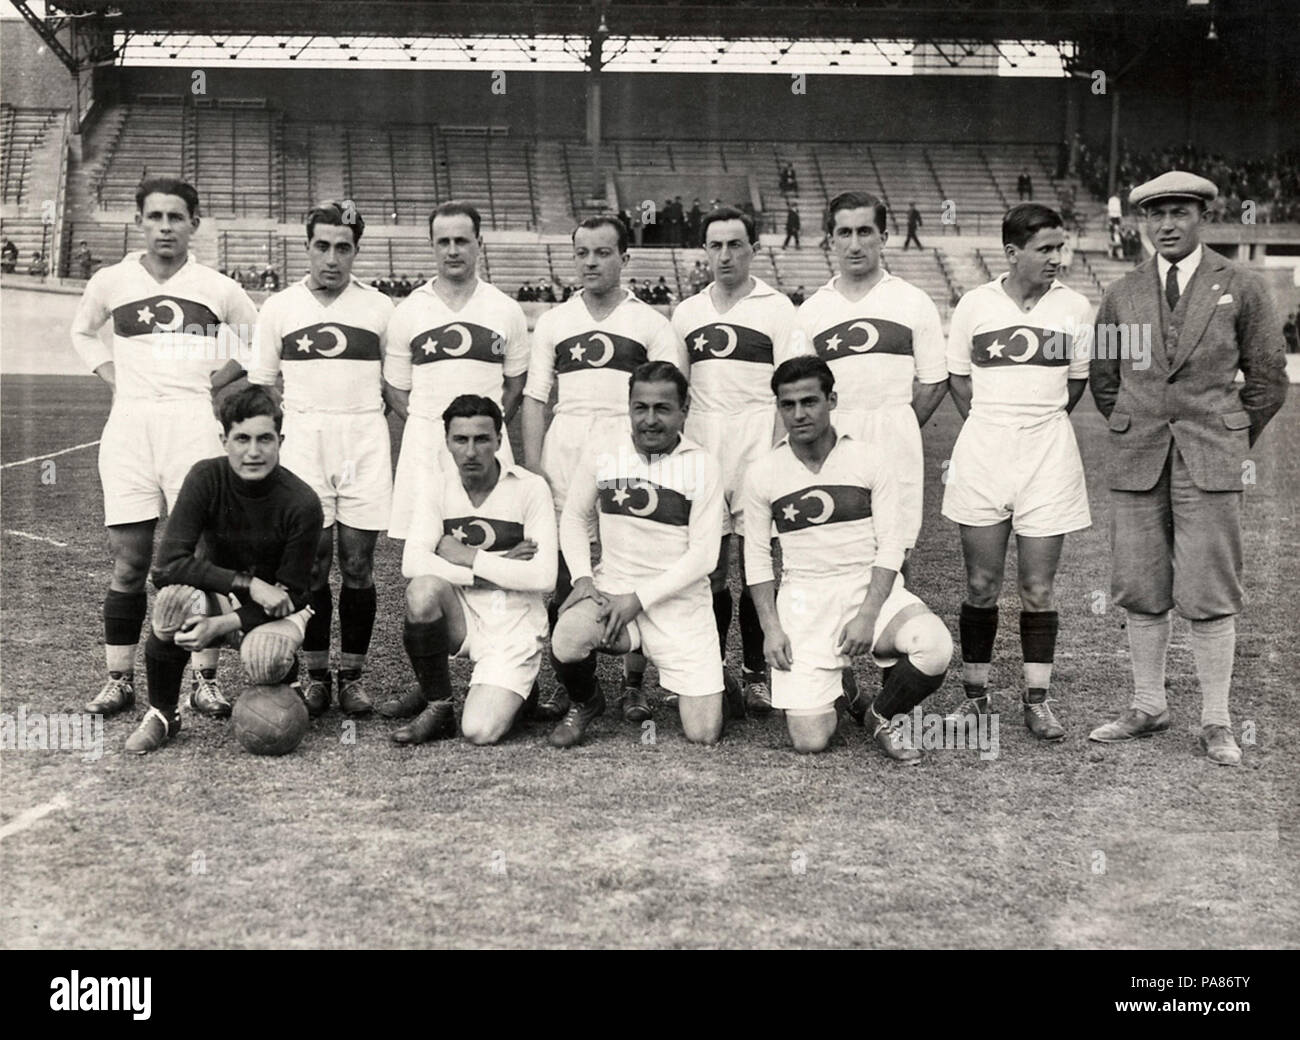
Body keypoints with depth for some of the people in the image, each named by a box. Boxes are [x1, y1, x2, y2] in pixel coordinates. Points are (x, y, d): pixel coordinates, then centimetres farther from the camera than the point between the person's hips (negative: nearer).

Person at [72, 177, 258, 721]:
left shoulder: (218, 288, 4)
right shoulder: (111, 281, 7)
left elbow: (260, 338, 18)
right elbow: (82, 332, 25)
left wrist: (221, 376, 5)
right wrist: (112, 375, 10)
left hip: (193, 425, -1)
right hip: (128, 426, 1)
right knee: (129, 561, 1)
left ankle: (205, 678, 6)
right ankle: (119, 679, 10)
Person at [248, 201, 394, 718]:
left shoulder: (380, 308, 6)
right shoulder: (279, 308, 7)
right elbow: (259, 389, 10)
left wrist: (398, 457, 4)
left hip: (365, 442, 0)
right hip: (301, 440, 0)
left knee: (358, 564, 0)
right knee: (312, 564, 0)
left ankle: (353, 674, 11)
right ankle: (315, 674, 12)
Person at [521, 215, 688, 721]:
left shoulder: (650, 323, 9)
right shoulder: (553, 322, 17)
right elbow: (535, 398, 14)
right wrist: (532, 465, 4)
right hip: (565, 449, 2)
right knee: (564, 566, -1)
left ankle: (636, 678, 3)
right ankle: (570, 679, 7)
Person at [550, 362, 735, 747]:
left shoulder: (702, 467, -5)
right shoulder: (604, 455, 2)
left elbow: (702, 555, -8)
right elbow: (574, 517, 14)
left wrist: (639, 599, -15)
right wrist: (583, 577, -3)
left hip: (679, 603, -1)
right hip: (612, 589, 1)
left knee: (704, 734, -7)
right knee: (565, 642, -34)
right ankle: (584, 704, 3)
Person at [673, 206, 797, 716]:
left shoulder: (776, 308, 3)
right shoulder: (686, 312, 14)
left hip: (757, 443, -3)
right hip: (700, 444, 3)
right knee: (707, 564, 4)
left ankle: (756, 672, 7)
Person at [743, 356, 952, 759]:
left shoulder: (868, 459, -1)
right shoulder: (762, 474, 1)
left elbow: (891, 544, -3)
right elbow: (757, 558, 6)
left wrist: (868, 615, -15)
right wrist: (771, 628, -5)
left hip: (871, 588, 0)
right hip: (804, 600, 0)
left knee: (935, 647, -33)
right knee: (809, 739, -12)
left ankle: (885, 717, 0)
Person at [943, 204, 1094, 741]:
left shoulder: (1075, 307, 3)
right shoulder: (975, 304, 0)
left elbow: (1077, 380, 14)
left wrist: (1039, 424, 10)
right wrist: (991, 427, 4)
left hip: (1048, 456, 1)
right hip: (982, 454, 0)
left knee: (1039, 589, 3)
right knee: (981, 585, 4)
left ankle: (1037, 700, 13)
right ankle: (975, 694, 16)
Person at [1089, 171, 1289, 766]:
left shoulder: (1241, 289, 1)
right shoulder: (1122, 296, 7)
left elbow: (1266, 379, 6)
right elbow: (1103, 377, 18)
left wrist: (1230, 443, 8)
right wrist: (1132, 433, 13)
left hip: (1210, 465, -3)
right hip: (1137, 462, 3)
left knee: (1209, 598, -3)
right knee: (1141, 593, 6)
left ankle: (1215, 723, 6)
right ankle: (1148, 708, 19)